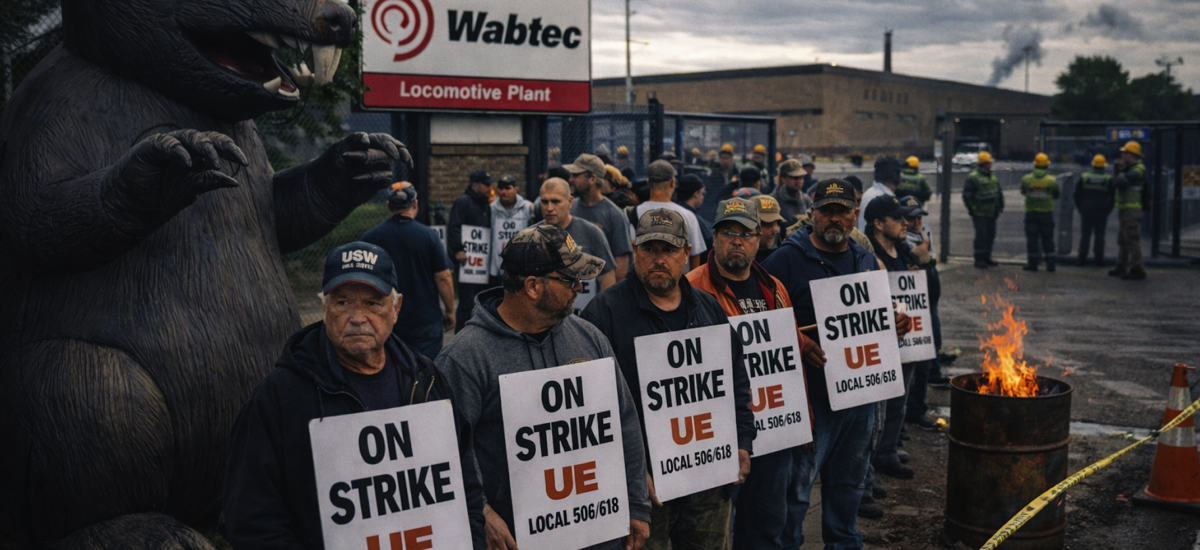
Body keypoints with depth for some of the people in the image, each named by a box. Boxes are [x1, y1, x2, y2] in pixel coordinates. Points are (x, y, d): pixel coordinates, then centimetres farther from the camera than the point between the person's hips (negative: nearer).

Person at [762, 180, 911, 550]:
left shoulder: (866, 261, 13)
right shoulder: (788, 259, -8)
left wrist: (897, 324, 2)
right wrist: (801, 346, -26)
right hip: (811, 394, -6)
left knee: (849, 478, 19)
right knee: (797, 482, -2)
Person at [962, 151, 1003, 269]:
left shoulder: (993, 177, 16)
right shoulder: (973, 177, -9)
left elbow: (999, 192, 24)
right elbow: (967, 194, -10)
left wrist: (1000, 206, 16)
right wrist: (971, 209, -11)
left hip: (991, 213, 8)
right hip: (980, 213, -8)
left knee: (990, 235, 11)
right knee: (981, 236, -8)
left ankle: (986, 257, 20)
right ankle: (979, 259, -1)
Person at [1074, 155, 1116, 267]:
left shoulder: (1084, 177, -1)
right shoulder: (1108, 179, -2)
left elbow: (1076, 194, 2)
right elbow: (1113, 197, 2)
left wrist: (1080, 207, 10)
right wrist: (1108, 210, 10)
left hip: (1086, 211, 0)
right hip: (1102, 212, 0)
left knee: (1085, 235, 3)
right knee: (1099, 235, 5)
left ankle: (1082, 258, 0)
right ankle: (1099, 258, 4)